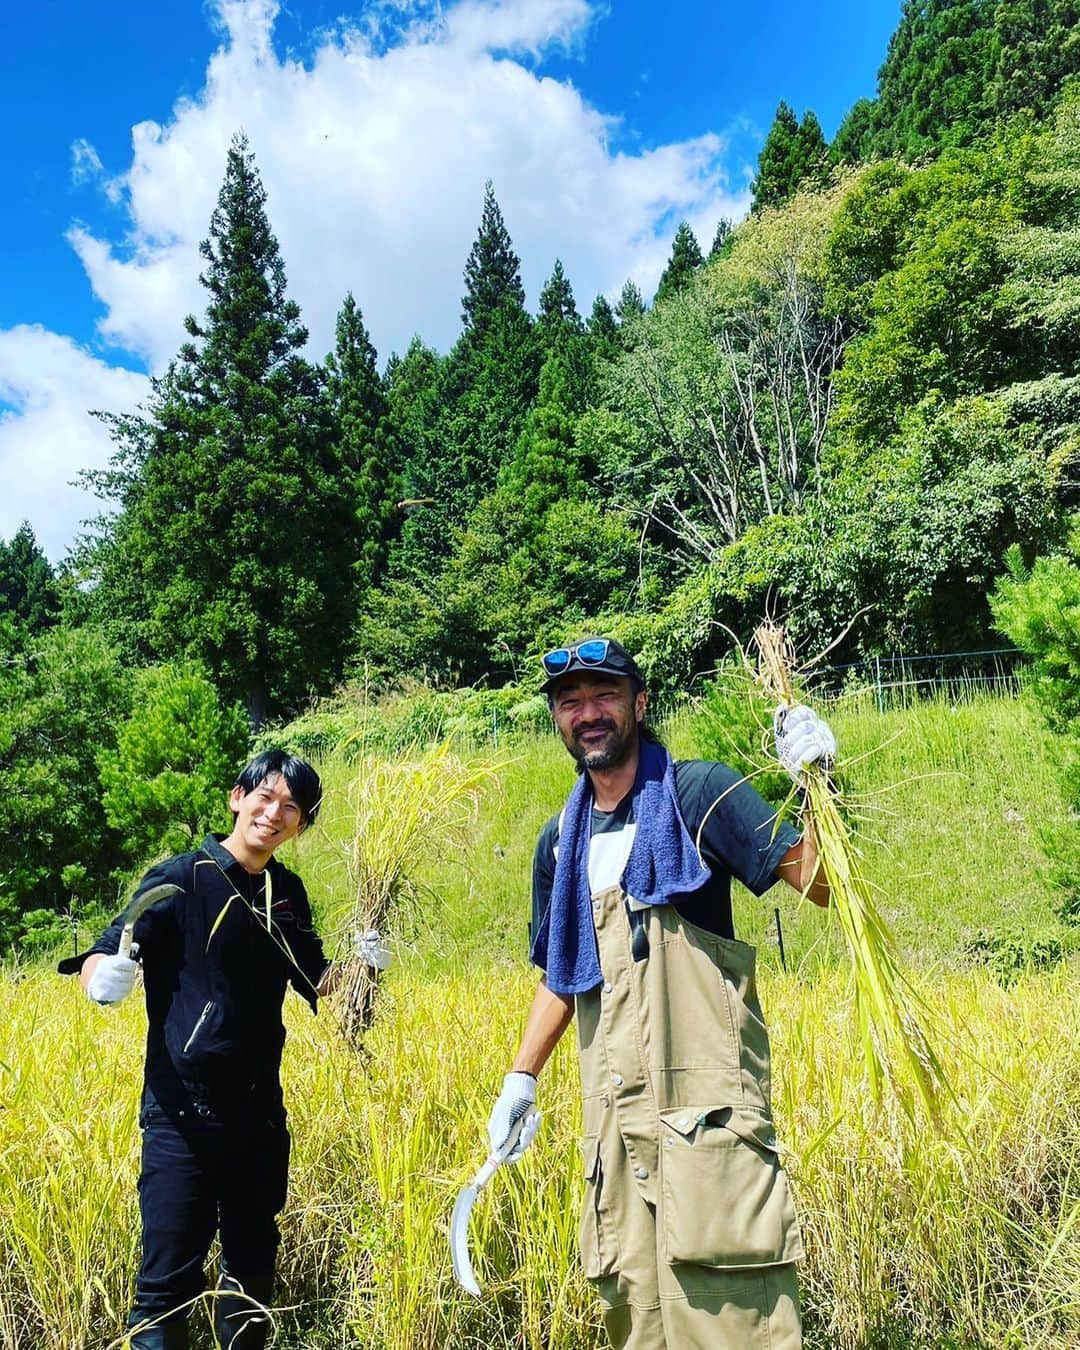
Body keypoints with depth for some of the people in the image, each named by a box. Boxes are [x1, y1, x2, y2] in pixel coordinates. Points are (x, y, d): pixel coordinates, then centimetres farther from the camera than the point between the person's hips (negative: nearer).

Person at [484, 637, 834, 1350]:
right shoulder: (561, 840, 13)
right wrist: (521, 1080, 18)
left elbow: (819, 883, -12)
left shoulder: (700, 792, -4)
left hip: (706, 1110, -6)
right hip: (615, 1118, 6)